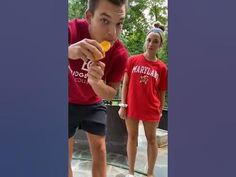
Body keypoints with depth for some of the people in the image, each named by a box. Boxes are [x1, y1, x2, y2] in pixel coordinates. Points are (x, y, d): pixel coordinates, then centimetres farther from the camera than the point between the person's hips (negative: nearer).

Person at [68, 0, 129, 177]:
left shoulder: (120, 54, -23)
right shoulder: (71, 30, -28)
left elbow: (111, 94, -15)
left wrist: (95, 81, -38)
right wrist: (69, 51, -59)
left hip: (93, 105, 1)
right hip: (69, 103, -1)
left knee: (99, 150, 6)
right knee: (66, 155, 6)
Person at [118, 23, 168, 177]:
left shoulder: (162, 67, -1)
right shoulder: (132, 60, -1)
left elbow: (162, 93, 4)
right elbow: (125, 84, 1)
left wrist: (160, 112, 3)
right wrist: (123, 105, -3)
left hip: (151, 109, 0)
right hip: (132, 107, 1)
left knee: (151, 139, 12)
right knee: (132, 137, 11)